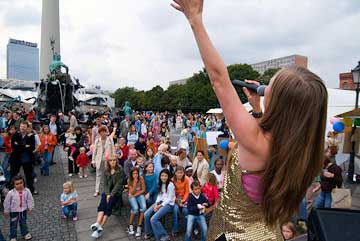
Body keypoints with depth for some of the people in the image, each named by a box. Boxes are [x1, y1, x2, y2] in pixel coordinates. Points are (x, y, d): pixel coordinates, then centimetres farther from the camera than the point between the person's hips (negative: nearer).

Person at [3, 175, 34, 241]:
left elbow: (30, 200, -6)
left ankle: (25, 233, 38)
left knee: (23, 223, 20)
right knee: (13, 224, 12)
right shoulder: (11, 193, -22)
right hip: (14, 211, -2)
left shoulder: (27, 191, -17)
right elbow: (7, 202, -8)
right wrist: (6, 211, 0)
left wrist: (30, 208, -1)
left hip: (23, 210, 2)